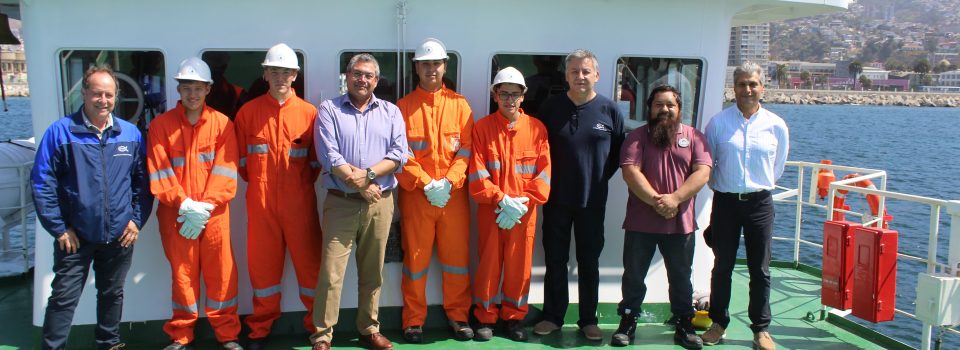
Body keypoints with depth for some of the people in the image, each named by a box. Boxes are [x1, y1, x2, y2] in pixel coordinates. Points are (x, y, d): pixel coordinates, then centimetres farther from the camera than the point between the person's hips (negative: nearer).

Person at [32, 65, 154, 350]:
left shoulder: (131, 133, 1)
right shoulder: (60, 132, -8)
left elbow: (143, 181, 7)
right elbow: (42, 184, -8)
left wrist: (137, 219, 0)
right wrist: (59, 229, -10)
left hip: (119, 238, 3)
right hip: (75, 238, -3)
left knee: (112, 294, 18)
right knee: (63, 299, 2)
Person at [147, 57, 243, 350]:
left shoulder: (222, 124, 2)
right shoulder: (161, 125, 3)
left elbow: (225, 172, -3)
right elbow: (159, 174, -3)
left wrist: (204, 207, -12)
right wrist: (184, 205, -13)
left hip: (214, 214, 0)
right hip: (176, 215, 0)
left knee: (221, 273, 4)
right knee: (182, 274, 8)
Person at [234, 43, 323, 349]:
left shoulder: (308, 112, 2)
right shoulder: (248, 112, 5)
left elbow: (316, 159, 7)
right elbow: (241, 157, 11)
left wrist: (303, 184, 3)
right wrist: (257, 183, 7)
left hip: (300, 202, -1)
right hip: (260, 201, 1)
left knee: (309, 259, 4)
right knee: (262, 263, 8)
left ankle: (317, 324, 20)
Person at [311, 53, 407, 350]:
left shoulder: (391, 112, 10)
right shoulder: (329, 109, 3)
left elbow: (399, 155, -1)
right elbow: (329, 156, -8)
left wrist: (368, 174, -15)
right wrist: (360, 186, -13)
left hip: (380, 203, 3)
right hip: (341, 203, -2)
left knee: (373, 271, 12)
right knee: (331, 273, -5)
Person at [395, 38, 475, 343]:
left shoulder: (459, 104, 7)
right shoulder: (403, 107, 3)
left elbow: (467, 149, 1)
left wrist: (448, 182, -11)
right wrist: (426, 184, -13)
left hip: (454, 195, 1)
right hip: (415, 195, -1)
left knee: (457, 256, 7)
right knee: (415, 258, 5)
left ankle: (458, 315, 22)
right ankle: (414, 320, 17)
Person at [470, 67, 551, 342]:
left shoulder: (537, 128, 2)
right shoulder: (482, 127, -1)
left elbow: (544, 172, -1)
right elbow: (477, 173, -6)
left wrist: (522, 203, -10)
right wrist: (501, 201, -15)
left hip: (525, 212, 1)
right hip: (491, 210, -1)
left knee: (519, 266, 7)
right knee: (488, 264, 6)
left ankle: (514, 317, 24)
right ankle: (485, 318, 21)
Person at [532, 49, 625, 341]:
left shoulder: (610, 111, -1)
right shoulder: (551, 107, 0)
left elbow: (618, 151, 7)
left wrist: (600, 177, 0)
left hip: (592, 200, 0)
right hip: (556, 199, 0)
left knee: (589, 262, 9)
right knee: (555, 260, 9)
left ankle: (588, 319, 21)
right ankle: (552, 316, 21)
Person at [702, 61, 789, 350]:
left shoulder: (777, 126, 1)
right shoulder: (718, 123, -2)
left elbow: (777, 168, 15)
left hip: (759, 203, 1)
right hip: (725, 202, 0)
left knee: (760, 270, 6)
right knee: (722, 267, 7)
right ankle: (719, 323, 21)